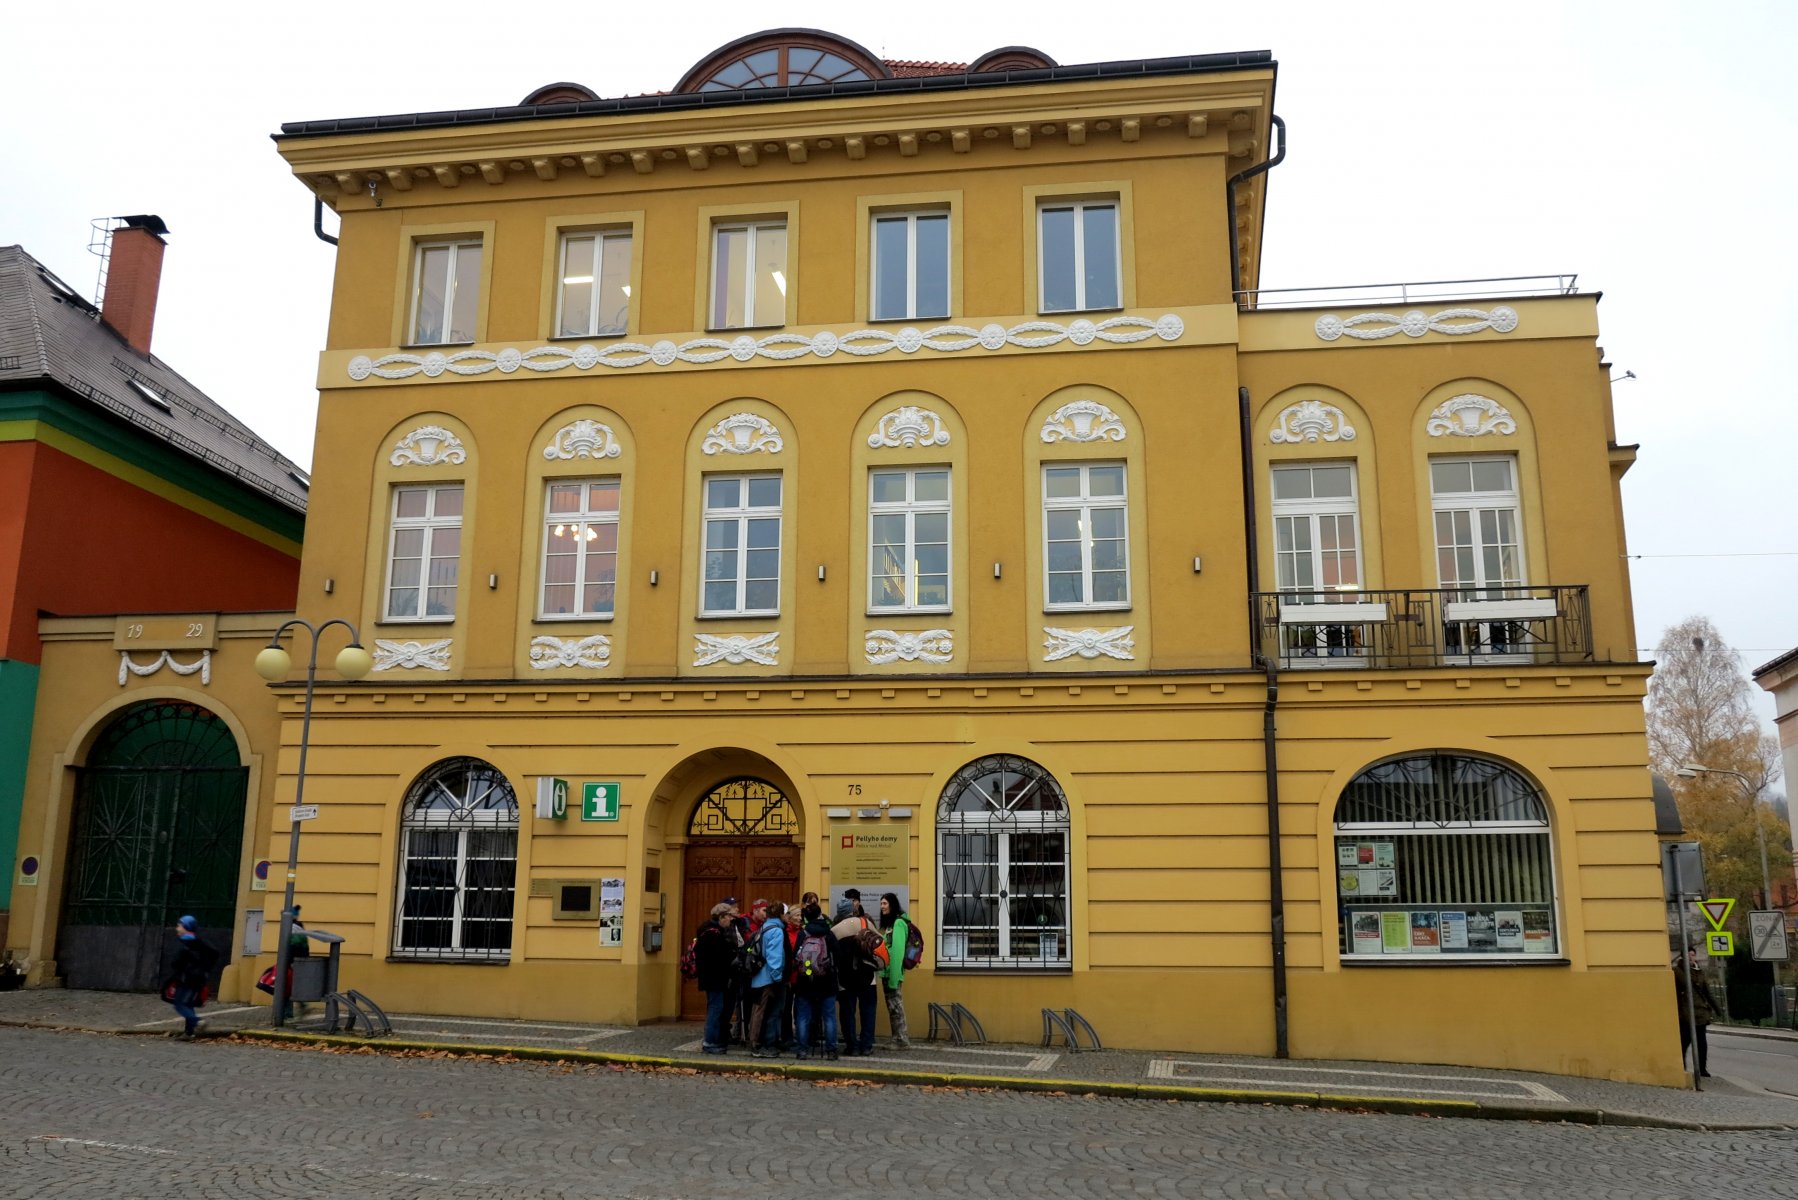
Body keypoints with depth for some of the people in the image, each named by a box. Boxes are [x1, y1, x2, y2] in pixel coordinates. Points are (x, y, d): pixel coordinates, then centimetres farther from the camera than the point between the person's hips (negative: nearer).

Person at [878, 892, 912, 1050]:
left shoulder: (898, 923, -12)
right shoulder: (887, 923, 16)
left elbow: (898, 950, -18)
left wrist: (894, 975, -21)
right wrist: (886, 973, 12)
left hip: (893, 971, -9)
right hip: (886, 971, 9)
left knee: (895, 1005, -4)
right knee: (892, 1006, 12)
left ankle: (902, 1041, 2)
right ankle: (898, 1039, 17)